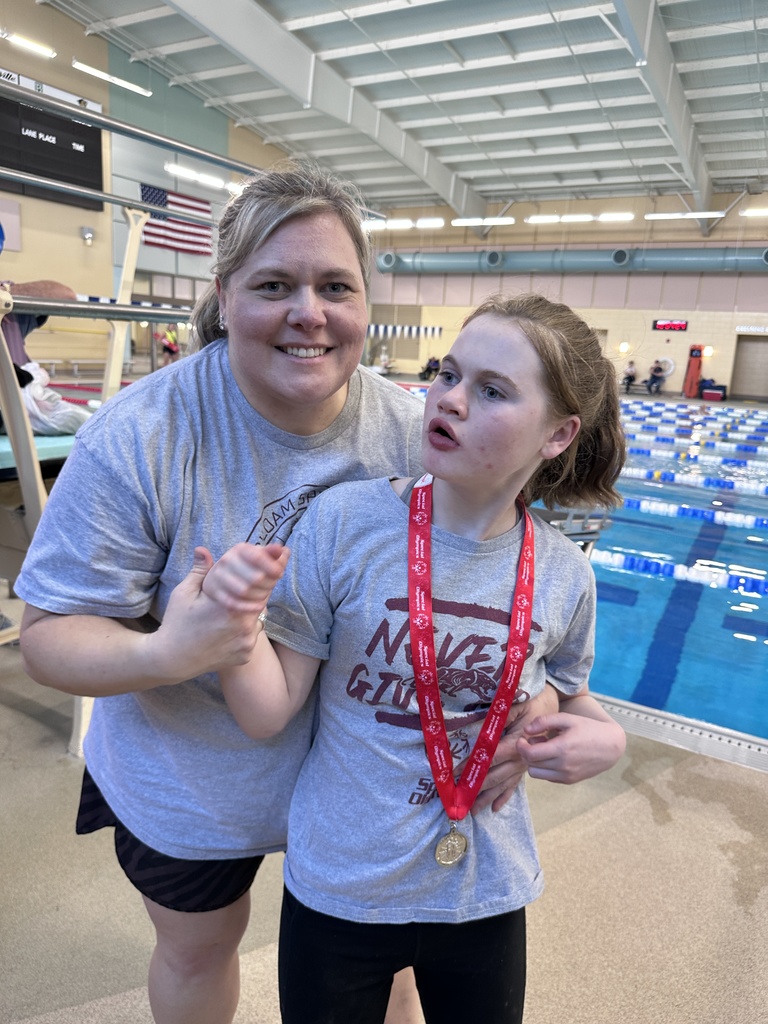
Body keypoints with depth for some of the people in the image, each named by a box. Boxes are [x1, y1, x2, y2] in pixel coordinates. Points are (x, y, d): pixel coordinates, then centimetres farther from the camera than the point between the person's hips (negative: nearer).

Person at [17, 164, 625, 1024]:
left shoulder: (410, 433, -17)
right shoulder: (138, 438, -26)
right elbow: (50, 636, -20)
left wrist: (524, 697, -25)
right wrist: (164, 655, -41)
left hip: (363, 773, 2)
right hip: (188, 785, -1)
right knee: (197, 953, 27)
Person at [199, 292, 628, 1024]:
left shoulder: (564, 577, -11)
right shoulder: (345, 522, -20)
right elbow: (269, 713, -15)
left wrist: (603, 735, -12)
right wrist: (242, 620, -33)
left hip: (487, 896, 2)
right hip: (337, 891, -1)